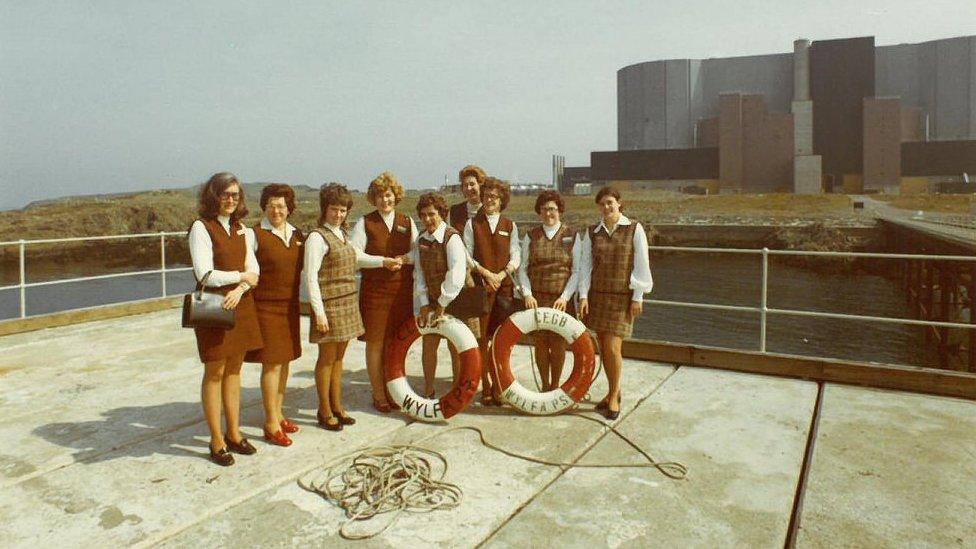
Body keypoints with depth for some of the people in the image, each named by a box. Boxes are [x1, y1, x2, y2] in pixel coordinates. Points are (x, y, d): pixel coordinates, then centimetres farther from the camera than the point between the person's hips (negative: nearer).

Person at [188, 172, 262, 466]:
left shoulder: (242, 230, 12)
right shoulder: (201, 228, -8)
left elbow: (253, 270, 3)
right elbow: (205, 274, -16)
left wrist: (239, 290, -15)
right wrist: (241, 276, -7)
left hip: (240, 306, 6)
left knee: (234, 370, 12)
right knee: (215, 373, 3)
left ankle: (234, 433, 23)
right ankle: (217, 441, 12)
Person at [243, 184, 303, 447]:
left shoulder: (296, 234, 9)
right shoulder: (256, 234, -9)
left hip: (290, 305, 6)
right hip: (265, 305, -6)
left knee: (284, 361, 13)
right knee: (272, 363, -4)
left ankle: (278, 414, 27)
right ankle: (271, 425, 6)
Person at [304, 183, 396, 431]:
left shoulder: (342, 235, 12)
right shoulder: (317, 237, -11)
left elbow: (357, 257, 30)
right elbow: (311, 276, -16)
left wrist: (384, 261, 20)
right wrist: (319, 311, -20)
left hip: (348, 303, 7)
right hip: (329, 304, -7)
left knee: (339, 356, 14)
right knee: (327, 357, 3)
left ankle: (336, 406, 26)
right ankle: (324, 411, 16)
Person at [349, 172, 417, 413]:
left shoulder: (407, 222, 11)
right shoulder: (365, 223, 2)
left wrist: (403, 259, -12)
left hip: (402, 291, 3)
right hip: (375, 291, -2)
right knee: (375, 343, 1)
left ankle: (393, 391, 21)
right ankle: (379, 395, 13)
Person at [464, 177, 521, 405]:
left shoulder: (510, 226, 12)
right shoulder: (472, 224, 8)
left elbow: (516, 257, 6)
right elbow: (467, 256, 2)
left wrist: (501, 275, -10)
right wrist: (486, 274, -10)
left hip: (504, 286, 1)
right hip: (480, 286, -1)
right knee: (481, 338, -2)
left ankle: (498, 387, 9)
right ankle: (486, 388, 6)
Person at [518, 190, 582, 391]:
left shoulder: (572, 236, 4)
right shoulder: (531, 236, 8)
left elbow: (577, 271, 2)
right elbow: (523, 268, 6)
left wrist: (565, 297, -9)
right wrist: (527, 294, -7)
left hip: (561, 300, -1)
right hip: (536, 299, 1)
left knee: (558, 345, 1)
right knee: (540, 344, 4)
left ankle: (555, 385, 18)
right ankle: (545, 385, 20)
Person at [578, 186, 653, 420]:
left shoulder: (634, 229, -3)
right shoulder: (592, 233, 5)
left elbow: (641, 265, -4)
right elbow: (585, 265, 5)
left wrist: (638, 297, -7)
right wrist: (583, 296, -3)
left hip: (623, 296, -4)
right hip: (597, 295, 4)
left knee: (612, 348, -9)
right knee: (603, 347, 8)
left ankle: (614, 396, 9)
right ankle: (614, 391, 26)